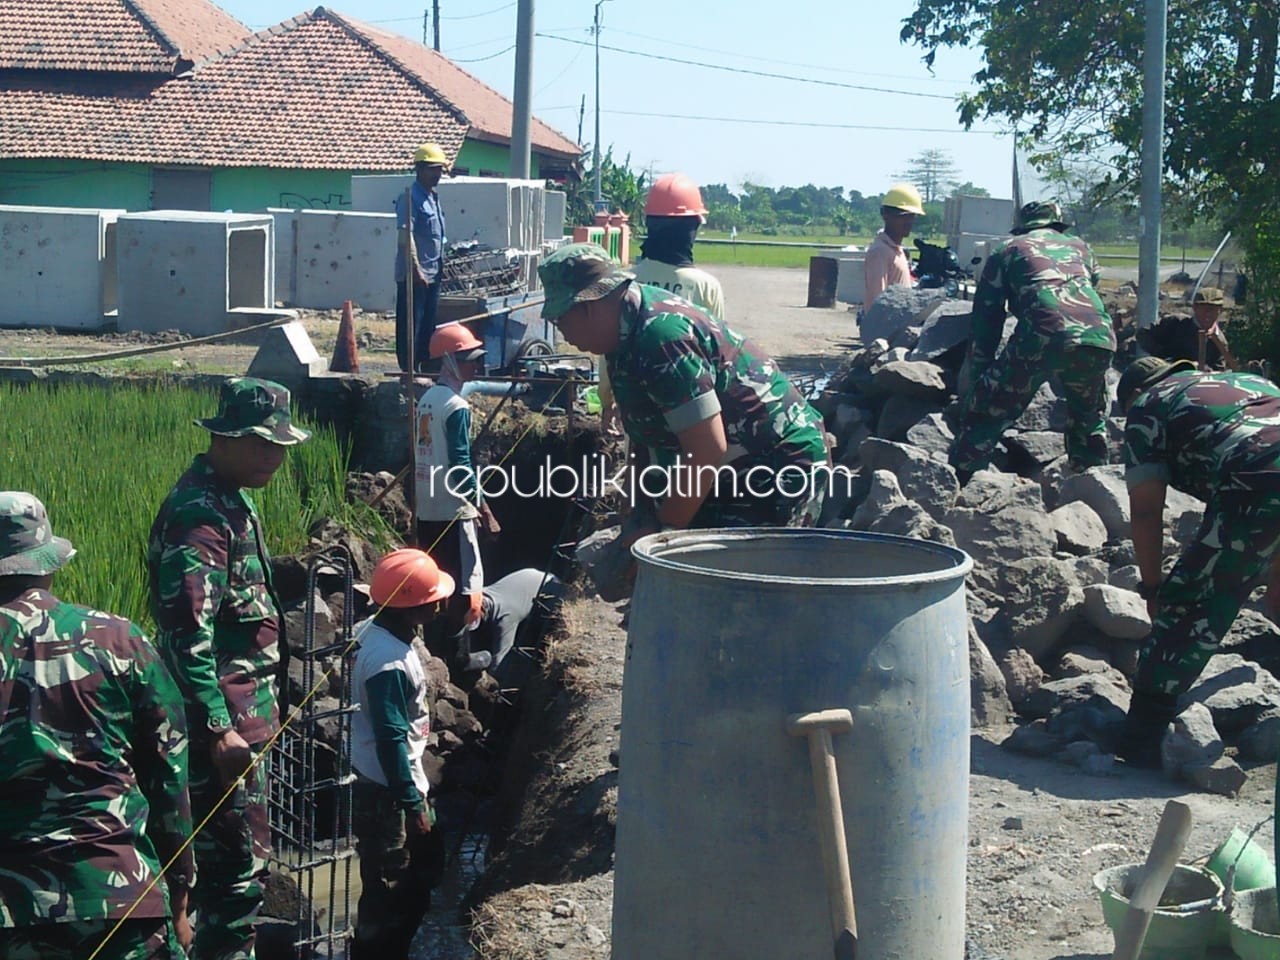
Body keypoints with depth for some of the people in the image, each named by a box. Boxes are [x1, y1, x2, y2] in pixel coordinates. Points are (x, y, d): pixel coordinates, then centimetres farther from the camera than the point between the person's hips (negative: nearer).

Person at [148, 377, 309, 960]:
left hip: (241, 713, 10)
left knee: (233, 858, 18)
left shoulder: (230, 498, 12)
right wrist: (218, 730, -26)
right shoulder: (198, 512, -19)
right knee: (240, 865, -6)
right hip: (224, 719, -10)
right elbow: (188, 633, -25)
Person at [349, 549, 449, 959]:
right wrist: (411, 802, -19)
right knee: (390, 890, 5)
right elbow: (390, 740, -27)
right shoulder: (389, 662, -30)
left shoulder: (372, 630, 1)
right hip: (386, 792, -10)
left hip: (391, 780, 10)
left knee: (426, 865, 23)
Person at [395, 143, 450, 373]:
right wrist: (416, 269, -25)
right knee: (410, 326, -3)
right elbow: (405, 235, -21)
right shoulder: (410, 198, -13)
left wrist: (441, 265, 19)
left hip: (432, 274, 9)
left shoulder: (433, 197, 16)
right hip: (414, 275, -9)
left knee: (428, 327, 12)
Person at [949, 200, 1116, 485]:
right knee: (1090, 421, 29)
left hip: (1043, 337, -3)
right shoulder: (1080, 247, 34)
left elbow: (985, 325, 21)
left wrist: (977, 382, 24)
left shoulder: (1007, 251, 25)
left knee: (983, 418, 5)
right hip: (1100, 338, 4)